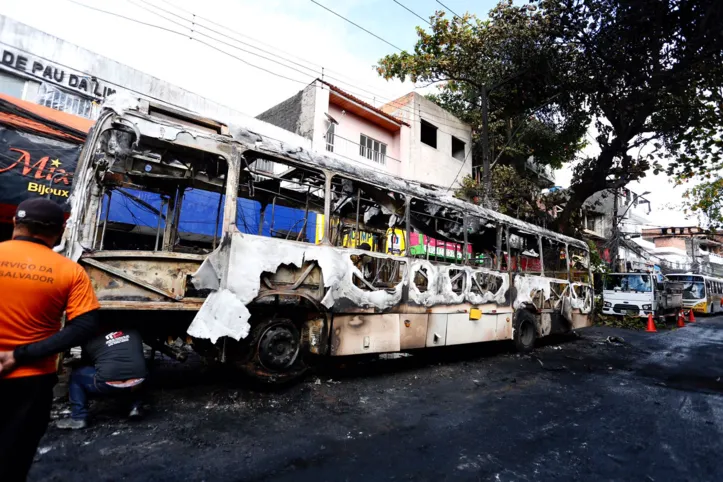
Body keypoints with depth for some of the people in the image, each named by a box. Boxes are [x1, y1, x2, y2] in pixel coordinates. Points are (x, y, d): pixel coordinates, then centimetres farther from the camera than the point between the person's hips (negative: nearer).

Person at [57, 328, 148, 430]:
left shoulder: (91, 341, 18)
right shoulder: (134, 332, 22)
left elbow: (87, 362, 31)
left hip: (109, 383, -2)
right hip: (138, 381, 3)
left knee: (76, 376, 23)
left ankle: (78, 418, 19)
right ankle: (135, 406, 23)